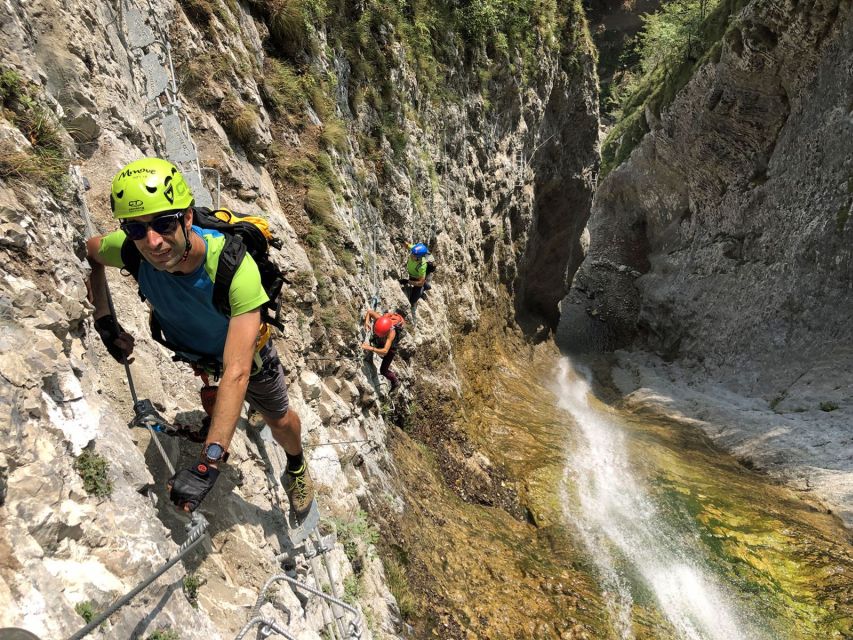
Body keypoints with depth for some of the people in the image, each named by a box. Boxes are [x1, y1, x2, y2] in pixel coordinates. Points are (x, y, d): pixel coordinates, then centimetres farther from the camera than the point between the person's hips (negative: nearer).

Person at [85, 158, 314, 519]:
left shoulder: (234, 265, -47)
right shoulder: (131, 250, -34)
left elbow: (236, 372, -50)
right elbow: (89, 251, -5)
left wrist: (208, 465, -54)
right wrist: (104, 321, -15)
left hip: (244, 348, -3)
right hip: (187, 349, 3)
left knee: (280, 421, 16)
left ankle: (296, 469, 48)